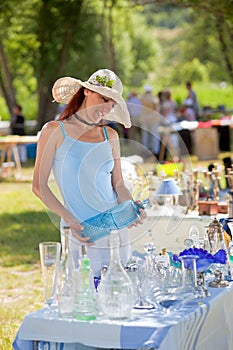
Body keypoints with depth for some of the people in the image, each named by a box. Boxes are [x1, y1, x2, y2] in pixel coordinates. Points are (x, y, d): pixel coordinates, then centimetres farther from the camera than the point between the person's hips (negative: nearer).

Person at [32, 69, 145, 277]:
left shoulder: (110, 136, 11)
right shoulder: (55, 131, -1)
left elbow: (119, 185, 14)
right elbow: (39, 186, -3)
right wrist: (69, 219, -15)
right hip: (80, 232, -4)